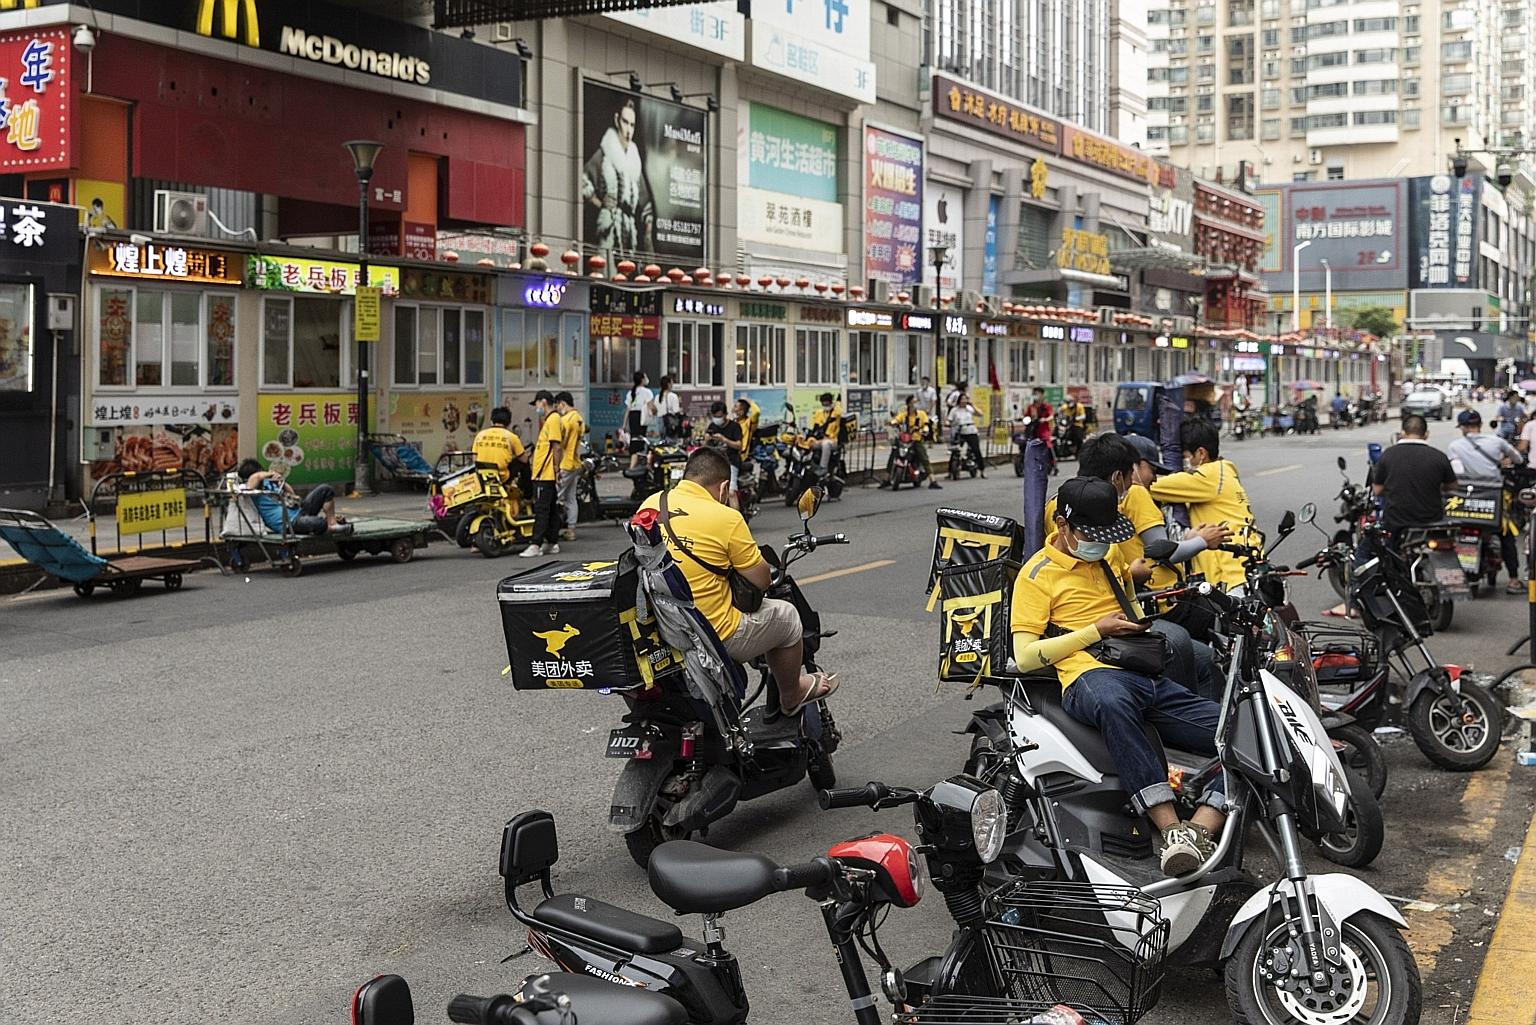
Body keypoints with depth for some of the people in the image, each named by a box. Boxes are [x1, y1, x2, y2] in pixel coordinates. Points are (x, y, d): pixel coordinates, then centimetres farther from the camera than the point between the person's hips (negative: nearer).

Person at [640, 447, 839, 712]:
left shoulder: (649, 504, 2)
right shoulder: (726, 518, -15)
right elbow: (760, 581, -10)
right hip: (717, 638, -6)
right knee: (785, 616, 17)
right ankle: (791, 697, 39)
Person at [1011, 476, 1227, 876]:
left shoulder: (1110, 553, 25)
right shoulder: (1037, 573, 6)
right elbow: (1025, 657, -2)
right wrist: (1098, 630, -7)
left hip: (1153, 679, 7)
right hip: (1092, 676, -7)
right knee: (1113, 704, -46)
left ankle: (1200, 830, -34)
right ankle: (1172, 829, -48)